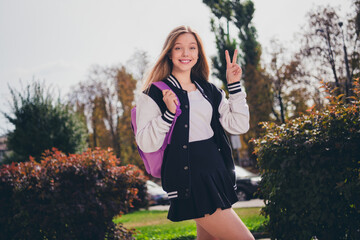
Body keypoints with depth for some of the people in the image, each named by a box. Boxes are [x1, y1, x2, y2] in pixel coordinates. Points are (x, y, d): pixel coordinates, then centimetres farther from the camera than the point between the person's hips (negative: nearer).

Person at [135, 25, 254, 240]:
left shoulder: (209, 91, 15)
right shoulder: (154, 95, -1)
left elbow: (239, 125, 7)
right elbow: (146, 144, -9)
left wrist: (234, 85, 3)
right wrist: (169, 113, -20)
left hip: (217, 176, 7)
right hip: (189, 180, -7)